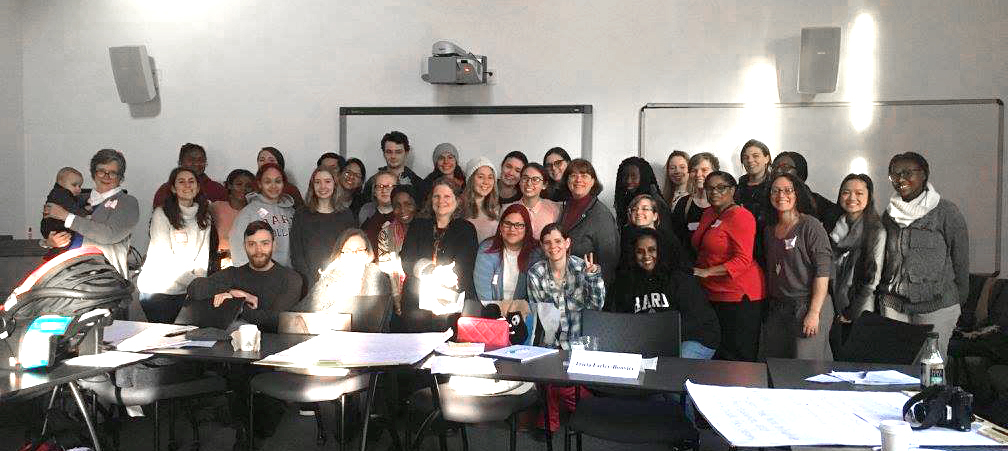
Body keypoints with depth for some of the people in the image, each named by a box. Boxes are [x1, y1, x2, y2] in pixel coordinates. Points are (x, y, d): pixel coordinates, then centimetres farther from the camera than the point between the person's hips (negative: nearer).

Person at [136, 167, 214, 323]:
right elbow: (164, 258, -13)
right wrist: (194, 282, -16)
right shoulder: (161, 214, -8)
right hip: (157, 288, -4)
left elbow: (202, 257, 5)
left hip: (185, 292, 4)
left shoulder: (204, 217, 8)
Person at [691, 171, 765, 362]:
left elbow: (743, 260, -19)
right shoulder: (708, 214, 14)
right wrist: (696, 270, 16)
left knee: (738, 357, -1)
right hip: (711, 294, 8)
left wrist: (707, 272, -22)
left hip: (738, 295, -8)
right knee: (715, 353, 10)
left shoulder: (741, 217, -12)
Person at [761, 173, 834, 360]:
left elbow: (823, 272, -13)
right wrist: (769, 306, 9)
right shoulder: (769, 229, 12)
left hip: (807, 305, -6)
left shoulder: (810, 226, -8)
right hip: (776, 309, 6)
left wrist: (814, 313, -18)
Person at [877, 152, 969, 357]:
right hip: (893, 304, 4)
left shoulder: (946, 212, -3)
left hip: (935, 305, -4)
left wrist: (959, 300, 4)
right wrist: (881, 290, 17)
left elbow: (961, 260, 1)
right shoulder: (889, 213, 12)